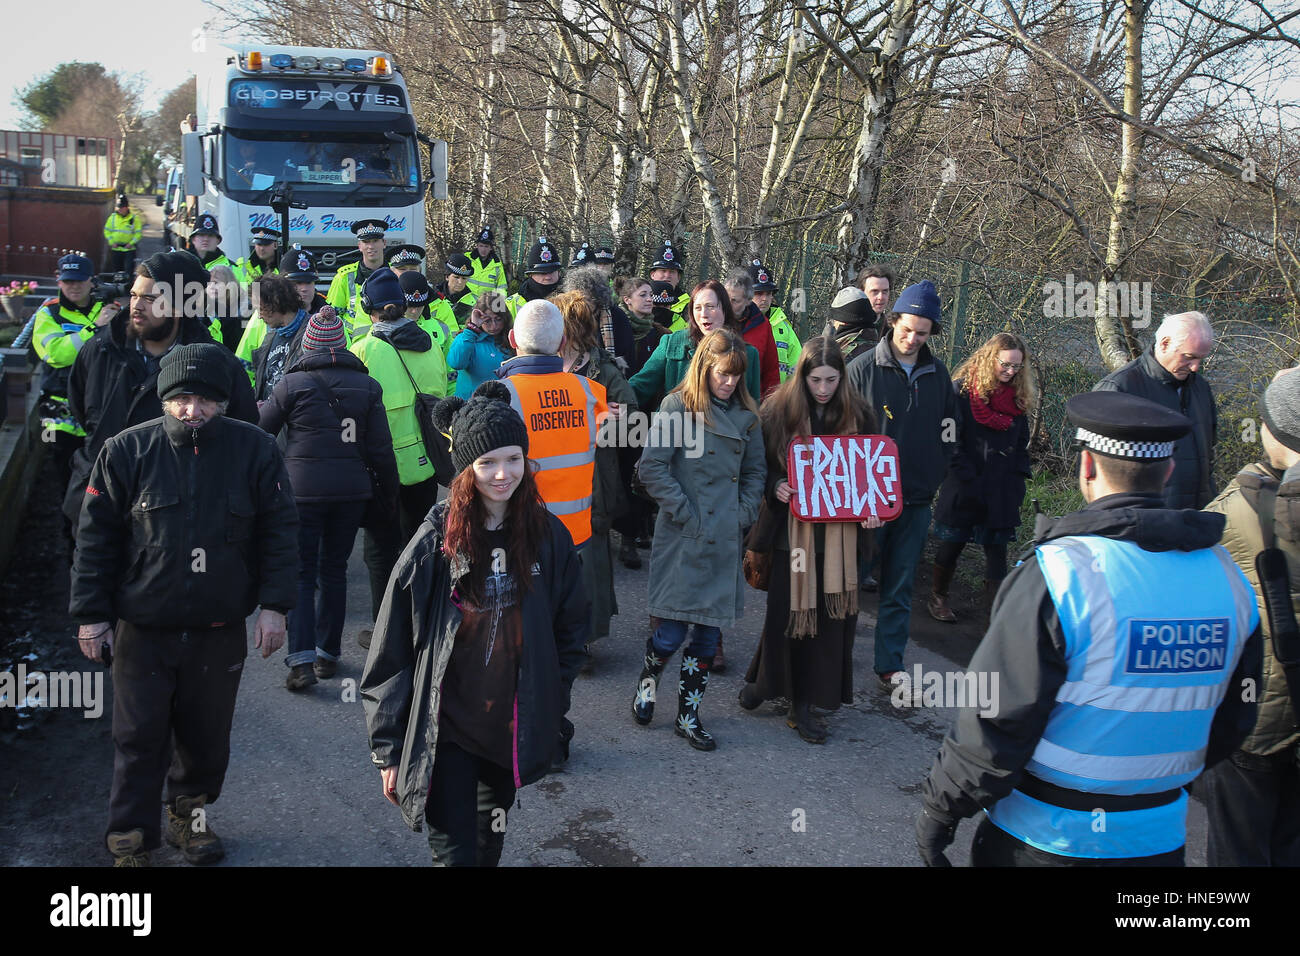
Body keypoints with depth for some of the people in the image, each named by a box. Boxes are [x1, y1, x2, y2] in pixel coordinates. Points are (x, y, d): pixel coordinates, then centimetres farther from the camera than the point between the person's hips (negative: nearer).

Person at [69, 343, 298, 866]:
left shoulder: (255, 449, -4)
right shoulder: (127, 450, -6)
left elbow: (278, 530, 2)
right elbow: (96, 536, 0)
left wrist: (273, 605, -2)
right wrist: (91, 615, 0)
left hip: (220, 629, 1)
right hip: (142, 628, -1)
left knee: (207, 736, 14)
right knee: (140, 740, 5)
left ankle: (191, 814, 37)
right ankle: (130, 842, 20)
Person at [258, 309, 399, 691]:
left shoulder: (292, 384, -6)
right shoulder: (367, 387, 2)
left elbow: (261, 431, 5)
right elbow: (380, 448, 2)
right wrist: (389, 489, 13)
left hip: (303, 489, -3)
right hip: (352, 491, 3)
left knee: (301, 573, 1)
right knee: (334, 570, 14)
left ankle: (301, 660, -10)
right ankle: (328, 653, 20)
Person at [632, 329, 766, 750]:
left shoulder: (746, 414, 9)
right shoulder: (678, 407, -6)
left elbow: (755, 471, 16)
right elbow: (651, 468, -11)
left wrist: (743, 514, 3)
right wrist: (684, 512, -12)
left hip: (724, 540, 5)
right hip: (682, 540, -5)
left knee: (709, 631, 8)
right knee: (671, 630, -3)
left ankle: (688, 715, 22)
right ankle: (648, 680, 30)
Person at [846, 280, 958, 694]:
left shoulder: (937, 373, 6)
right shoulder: (862, 368, -7)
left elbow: (948, 432, 16)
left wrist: (933, 477, 4)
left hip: (916, 499, 4)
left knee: (899, 588, 10)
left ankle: (891, 664, 19)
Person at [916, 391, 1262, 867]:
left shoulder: (1057, 572, -21)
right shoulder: (1227, 577, -2)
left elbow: (997, 718, -20)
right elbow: (1232, 722, 9)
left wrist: (940, 808, -8)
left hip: (1044, 840, -4)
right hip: (1160, 840, 5)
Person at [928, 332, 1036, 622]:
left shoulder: (1018, 396, 8)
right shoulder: (962, 389, -8)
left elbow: (1021, 443, 15)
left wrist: (1018, 479, 4)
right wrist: (966, 478, -14)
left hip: (1001, 490, 4)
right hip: (964, 489, -4)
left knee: (996, 549, 3)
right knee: (952, 544, 9)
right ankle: (937, 598, 28)